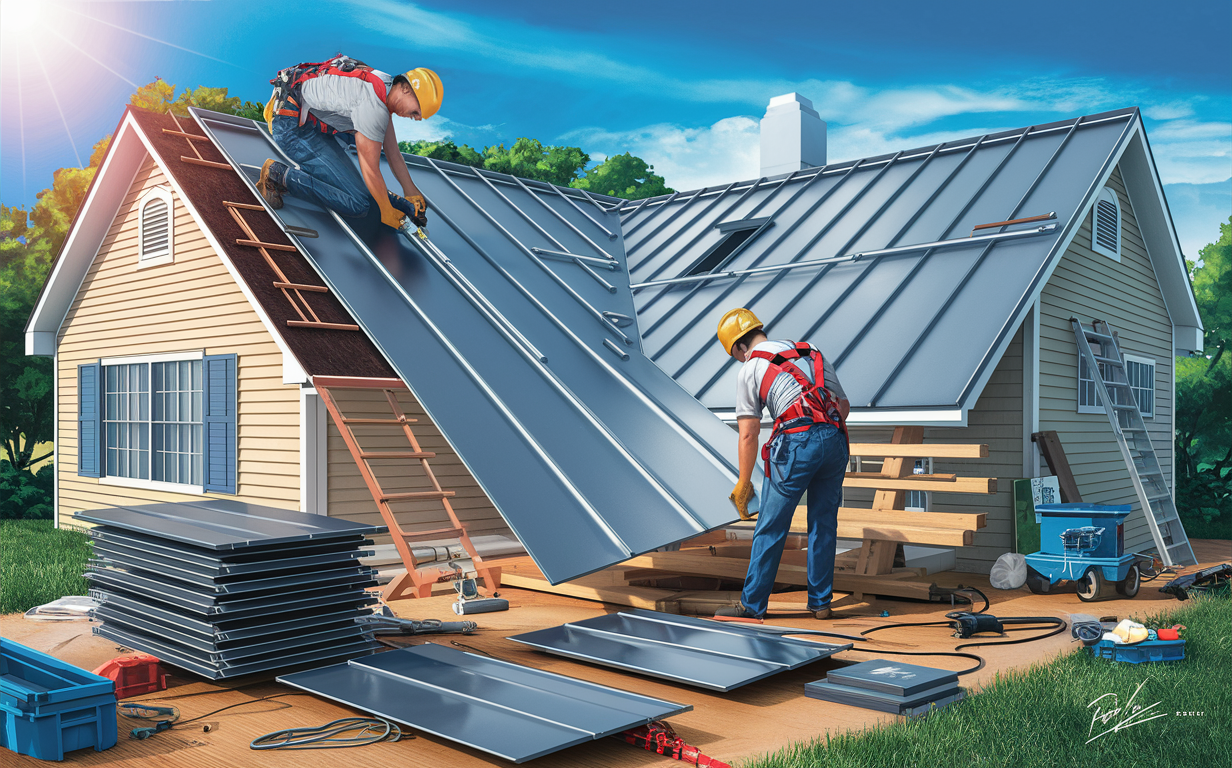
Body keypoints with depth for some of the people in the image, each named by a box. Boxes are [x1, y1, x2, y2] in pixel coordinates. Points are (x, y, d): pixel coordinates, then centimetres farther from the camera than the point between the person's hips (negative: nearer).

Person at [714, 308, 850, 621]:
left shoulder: (750, 370, 6)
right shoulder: (810, 352, 21)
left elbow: (748, 435, 1)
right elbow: (844, 405, 22)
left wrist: (743, 484, 8)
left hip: (796, 442, -5)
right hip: (835, 439, 6)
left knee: (771, 528, 4)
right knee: (824, 524, 16)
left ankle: (752, 604, 11)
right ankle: (820, 602, 23)